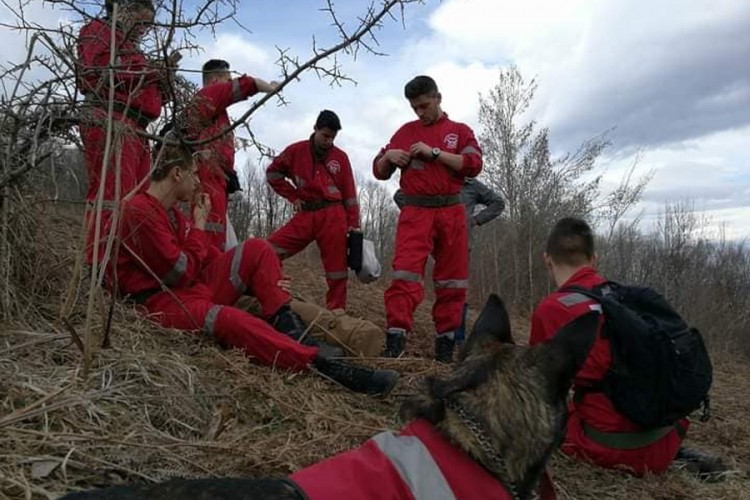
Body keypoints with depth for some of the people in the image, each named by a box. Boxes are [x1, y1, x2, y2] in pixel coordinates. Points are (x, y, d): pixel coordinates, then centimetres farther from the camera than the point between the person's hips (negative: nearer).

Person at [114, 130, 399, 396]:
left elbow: (206, 257, 13)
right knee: (230, 320, -39)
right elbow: (182, 273, -18)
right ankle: (321, 365, -44)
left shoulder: (171, 212, 15)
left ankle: (285, 325, -13)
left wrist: (264, 278, 2)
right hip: (162, 302, -10)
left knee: (256, 250, 0)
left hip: (198, 286, 10)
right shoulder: (140, 211, -15)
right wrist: (199, 226, -6)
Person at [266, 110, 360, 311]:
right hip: (305, 215, 1)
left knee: (336, 269, 0)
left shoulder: (340, 157, 4)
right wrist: (293, 197, 7)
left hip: (333, 217, -1)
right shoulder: (296, 151, 5)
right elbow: (273, 172, 16)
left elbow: (349, 193, 5)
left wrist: (353, 224, 1)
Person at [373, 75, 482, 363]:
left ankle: (445, 345, 12)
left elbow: (473, 165, -4)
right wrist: (388, 157, -5)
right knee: (405, 274, -16)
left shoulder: (460, 131, 14)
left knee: (452, 280, 3)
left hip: (451, 213, 1)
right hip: (415, 212, -1)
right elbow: (379, 172, 17)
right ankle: (394, 342, -19)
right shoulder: (406, 131, 16)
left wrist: (433, 152, -10)